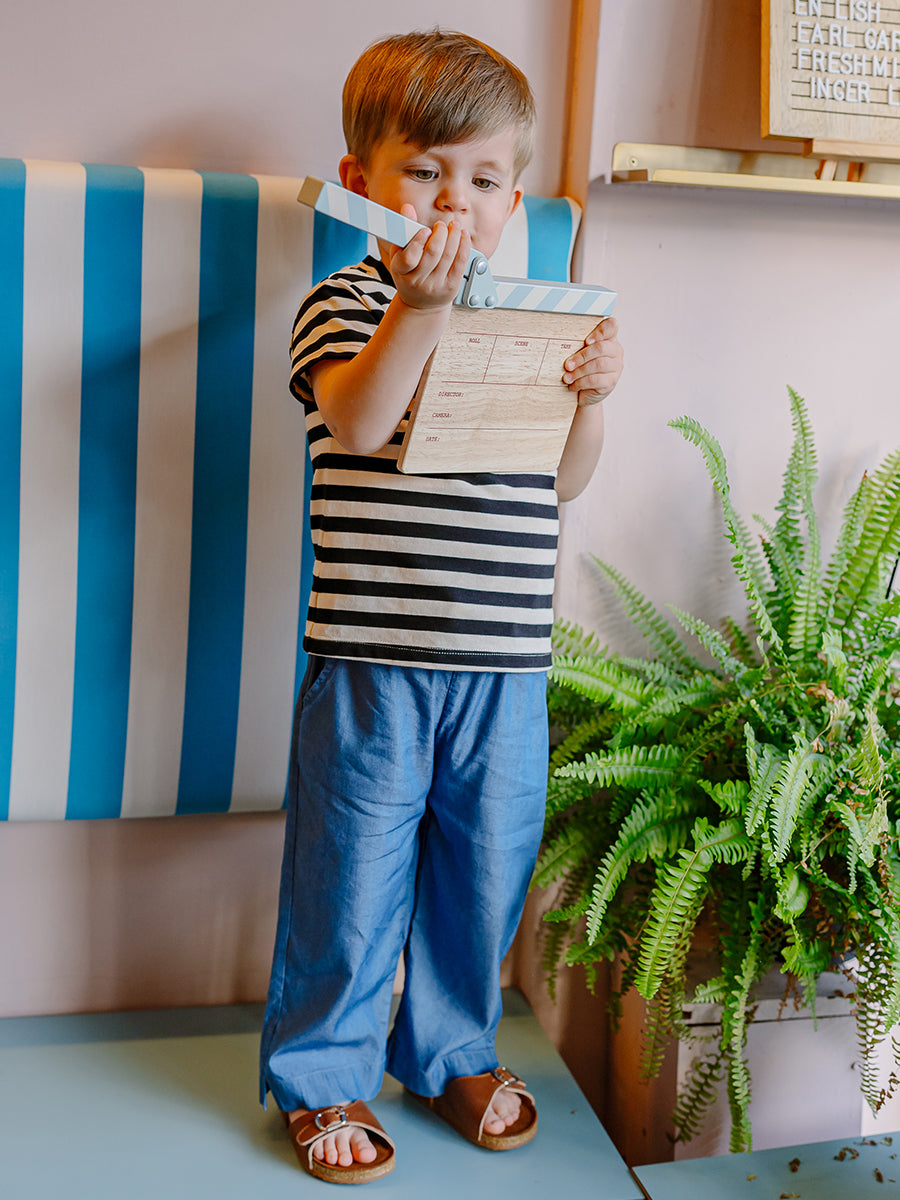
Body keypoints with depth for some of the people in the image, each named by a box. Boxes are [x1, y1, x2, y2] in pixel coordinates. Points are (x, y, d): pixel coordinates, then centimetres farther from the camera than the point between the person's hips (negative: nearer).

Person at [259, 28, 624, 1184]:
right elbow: (359, 422, -20)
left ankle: (454, 1050, 37)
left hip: (505, 663, 5)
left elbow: (561, 480, 11)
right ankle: (322, 1074, 27)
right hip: (373, 658, -4)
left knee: (487, 864, 15)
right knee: (353, 870, 6)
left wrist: (591, 393, -6)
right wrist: (419, 309, -31)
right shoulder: (345, 304, -1)